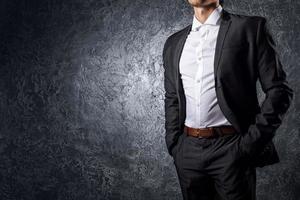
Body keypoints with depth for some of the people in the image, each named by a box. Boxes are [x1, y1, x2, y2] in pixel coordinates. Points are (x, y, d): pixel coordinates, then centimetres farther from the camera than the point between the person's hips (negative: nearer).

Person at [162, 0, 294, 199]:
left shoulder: (251, 28, -3)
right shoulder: (174, 43, 11)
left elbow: (279, 90, -5)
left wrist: (253, 142, -10)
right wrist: (174, 145, 8)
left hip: (232, 150, -4)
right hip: (188, 151, 4)